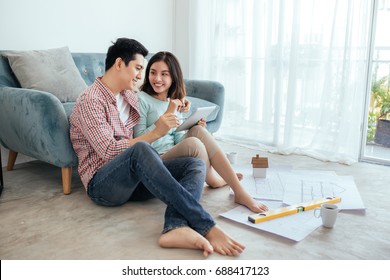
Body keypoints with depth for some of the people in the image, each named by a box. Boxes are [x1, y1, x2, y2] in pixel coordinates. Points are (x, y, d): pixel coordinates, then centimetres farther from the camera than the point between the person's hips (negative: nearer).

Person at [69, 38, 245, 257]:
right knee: (140, 150, -38)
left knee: (196, 165, -14)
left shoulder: (130, 96, 17)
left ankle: (176, 226, -44)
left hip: (134, 179, 8)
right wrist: (156, 133, -19)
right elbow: (109, 151, -19)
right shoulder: (89, 101, -8)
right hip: (102, 183, -7)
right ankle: (207, 227, -41)